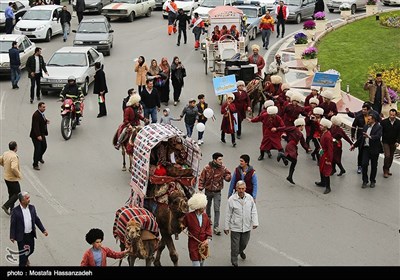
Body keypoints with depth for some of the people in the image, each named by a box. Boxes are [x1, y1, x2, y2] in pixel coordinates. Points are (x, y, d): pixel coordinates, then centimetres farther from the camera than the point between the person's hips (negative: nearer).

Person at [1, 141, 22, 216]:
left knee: (11, 193, 19)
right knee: (17, 194, 5)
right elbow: (14, 168, -36)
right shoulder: (14, 156, -27)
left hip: (6, 177, 9)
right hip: (13, 179, -8)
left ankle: (12, 209, 26)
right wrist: (19, 175, -21)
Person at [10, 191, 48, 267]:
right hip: (21, 236, -5)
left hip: (31, 235, 5)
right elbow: (13, 224, -12)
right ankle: (22, 264, 27)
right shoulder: (15, 211, -18)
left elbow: (37, 220, 5)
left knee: (31, 249, 20)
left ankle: (26, 258, 51)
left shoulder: (32, 208, -4)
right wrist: (12, 237, -12)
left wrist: (43, 230, 3)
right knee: (22, 252, 6)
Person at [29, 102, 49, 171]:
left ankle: (40, 157, 45)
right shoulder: (36, 115, -23)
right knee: (37, 149, -6)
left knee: (44, 146, 18)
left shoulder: (42, 113, 6)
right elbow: (36, 126, -27)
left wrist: (46, 121, 2)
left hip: (42, 134, 9)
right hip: (36, 135, -9)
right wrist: (38, 135, -31)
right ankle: (35, 165, 3)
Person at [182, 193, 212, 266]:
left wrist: (208, 239, -11)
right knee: (196, 263, -7)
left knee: (202, 263, 17)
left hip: (203, 244, 4)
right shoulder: (188, 216, -12)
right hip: (193, 246, -4)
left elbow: (208, 228, 2)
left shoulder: (205, 216, 0)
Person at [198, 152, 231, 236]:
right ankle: (208, 219, 48)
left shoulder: (223, 168, -10)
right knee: (208, 207, 21)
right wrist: (200, 189, -6)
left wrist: (228, 176, -27)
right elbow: (201, 179, -5)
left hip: (217, 192, 0)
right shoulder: (207, 168, -14)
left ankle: (216, 227, -4)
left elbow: (228, 178, -3)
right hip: (208, 191, 0)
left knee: (217, 209, -7)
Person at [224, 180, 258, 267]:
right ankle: (234, 262, 23)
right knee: (235, 246, 4)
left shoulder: (250, 198, -4)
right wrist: (226, 227, -2)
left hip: (247, 227, 3)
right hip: (235, 227, -3)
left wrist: (255, 223, -9)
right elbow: (228, 214, -6)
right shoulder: (231, 199, -13)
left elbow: (254, 211, 2)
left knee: (244, 243, 21)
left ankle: (241, 251, 55)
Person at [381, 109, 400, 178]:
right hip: (386, 142, -3)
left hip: (393, 143, 3)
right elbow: (380, 132, -6)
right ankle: (385, 171, -3)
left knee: (391, 157, 13)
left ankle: (387, 169, 29)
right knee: (387, 156, -13)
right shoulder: (384, 122, -10)